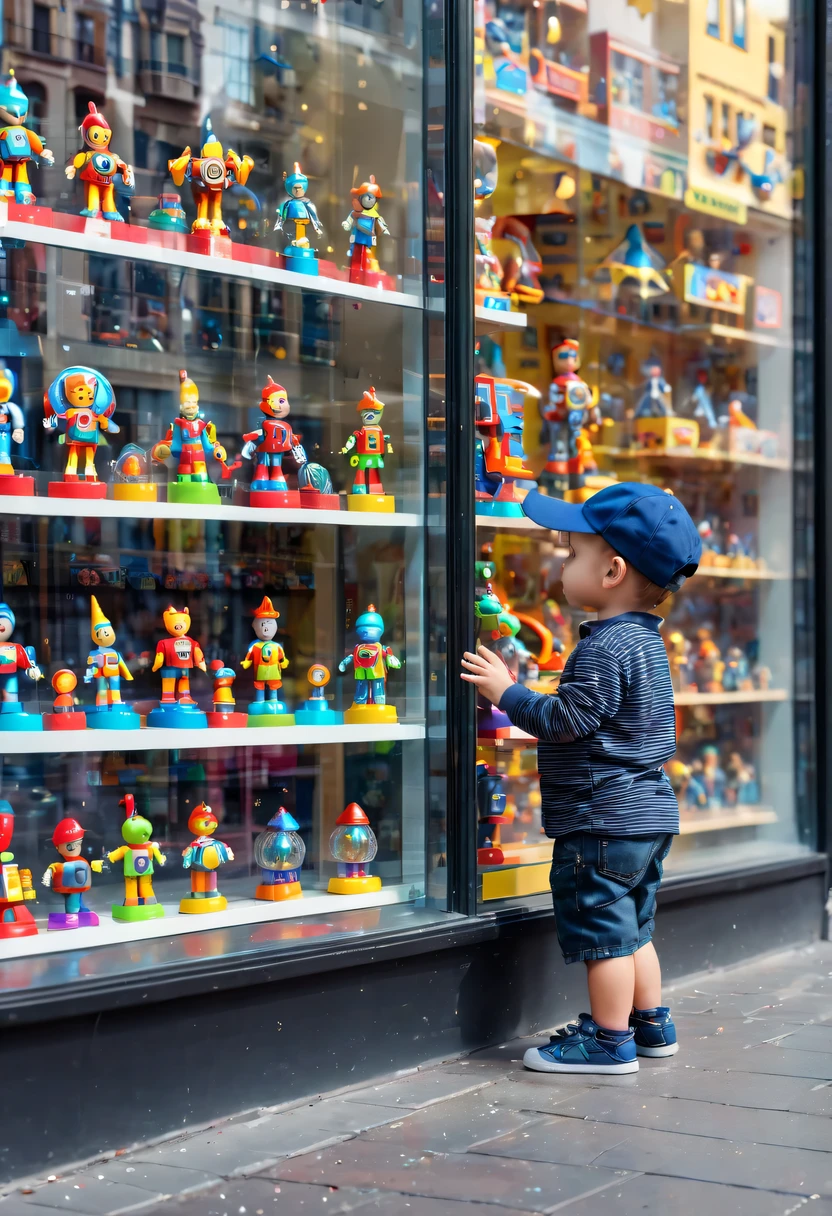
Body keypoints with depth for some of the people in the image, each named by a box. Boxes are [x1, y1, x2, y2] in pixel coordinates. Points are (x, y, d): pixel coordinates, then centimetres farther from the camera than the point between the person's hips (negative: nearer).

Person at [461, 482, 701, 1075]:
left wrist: (508, 693, -11)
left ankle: (609, 1041, 5)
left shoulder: (605, 648, -21)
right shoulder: (644, 640, 12)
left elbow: (565, 720, -22)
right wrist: (520, 696, 22)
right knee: (631, 929, 20)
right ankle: (650, 1024, 28)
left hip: (603, 820, -10)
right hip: (647, 816, 10)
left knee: (604, 933, -2)